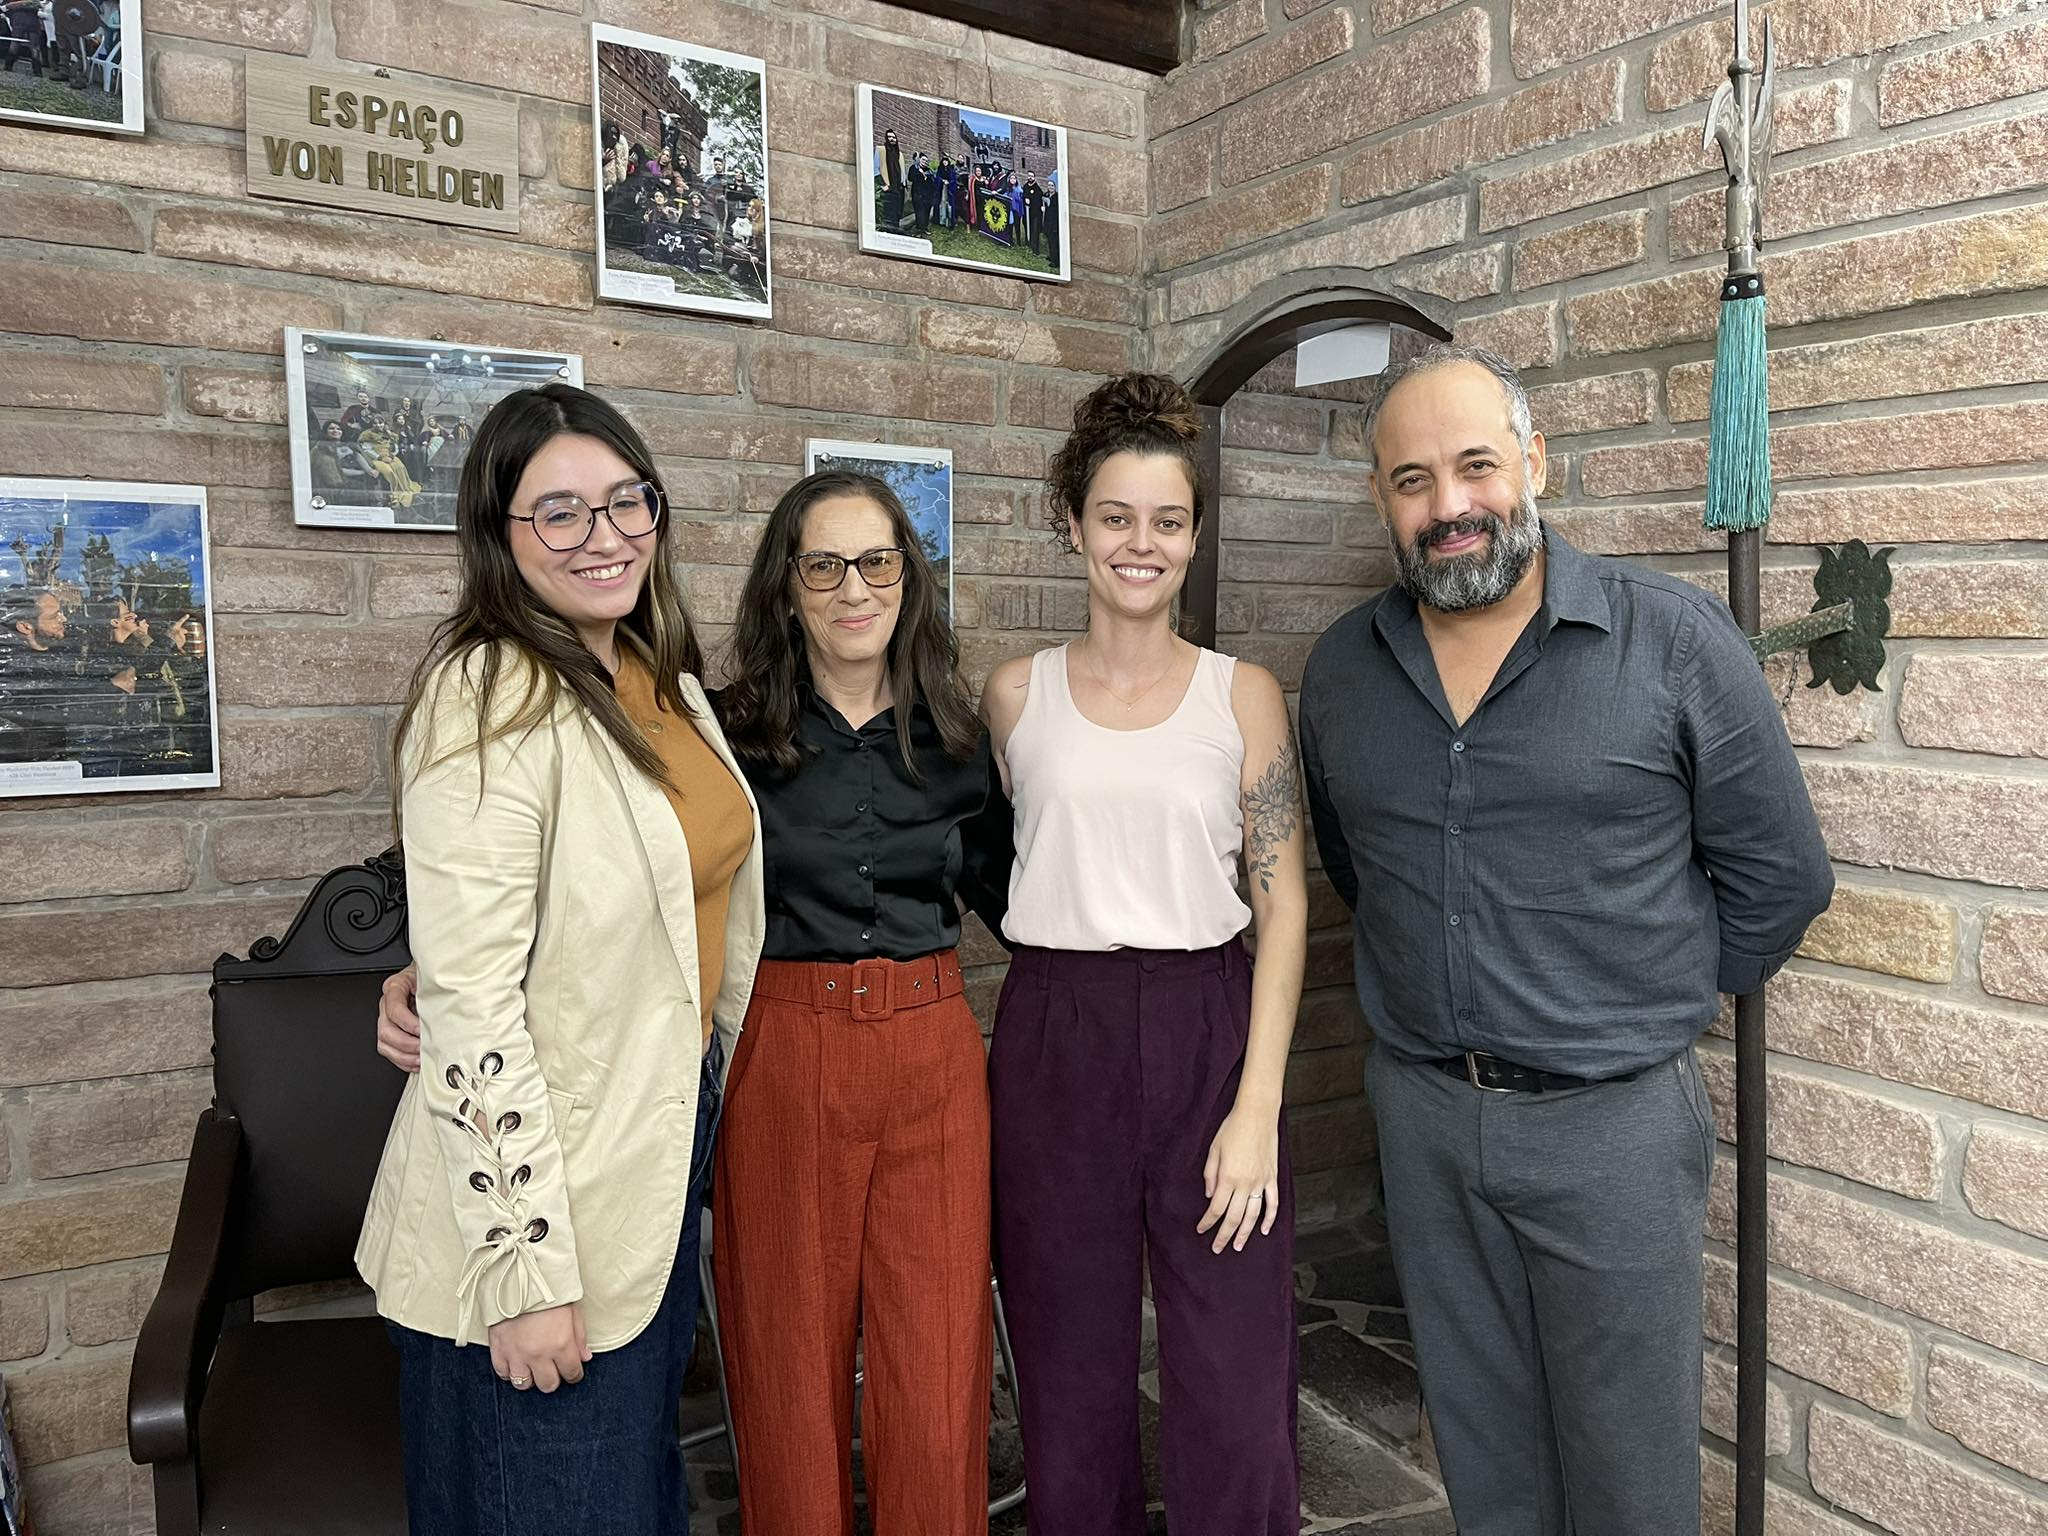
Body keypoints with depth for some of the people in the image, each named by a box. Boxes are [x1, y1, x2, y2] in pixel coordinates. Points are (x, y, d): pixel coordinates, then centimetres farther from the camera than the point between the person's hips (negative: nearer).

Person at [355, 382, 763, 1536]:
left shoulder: (665, 680, 4)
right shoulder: (493, 702, -21)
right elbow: (470, 1002, -24)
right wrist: (526, 1269, -23)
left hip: (671, 1137, 8)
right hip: (541, 1193, -8)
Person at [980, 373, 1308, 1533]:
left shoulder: (1244, 694, 2)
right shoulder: (1016, 693, 5)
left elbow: (1284, 904, -1)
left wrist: (1258, 1106, -8)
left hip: (1210, 1034, -1)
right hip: (1054, 1042, 1)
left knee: (1236, 1396, 1)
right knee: (1072, 1389, 12)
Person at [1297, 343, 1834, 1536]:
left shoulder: (1677, 641, -9)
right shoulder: (1341, 670, 3)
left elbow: (1780, 872, -1)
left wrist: (1657, 1001, 2)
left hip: (1613, 1116, -3)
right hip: (1422, 1112, 3)